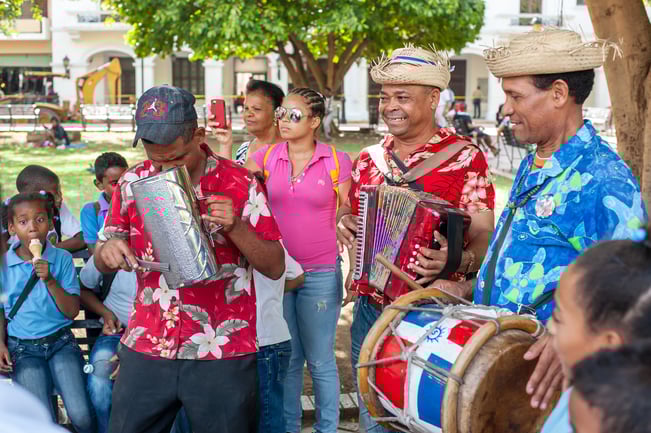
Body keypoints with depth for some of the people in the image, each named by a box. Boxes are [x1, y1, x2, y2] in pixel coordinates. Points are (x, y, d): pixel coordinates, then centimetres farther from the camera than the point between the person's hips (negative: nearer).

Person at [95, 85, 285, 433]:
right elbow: (103, 265, 12)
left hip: (223, 355, -2)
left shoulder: (239, 184, -6)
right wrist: (108, 250, -12)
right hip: (146, 350, 3)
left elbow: (275, 267, -3)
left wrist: (235, 226, -20)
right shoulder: (133, 182, 3)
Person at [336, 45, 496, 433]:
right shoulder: (369, 158, 8)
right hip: (369, 311, 5)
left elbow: (483, 237, -11)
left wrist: (457, 260, -32)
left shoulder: (464, 157, -8)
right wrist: (343, 221, -2)